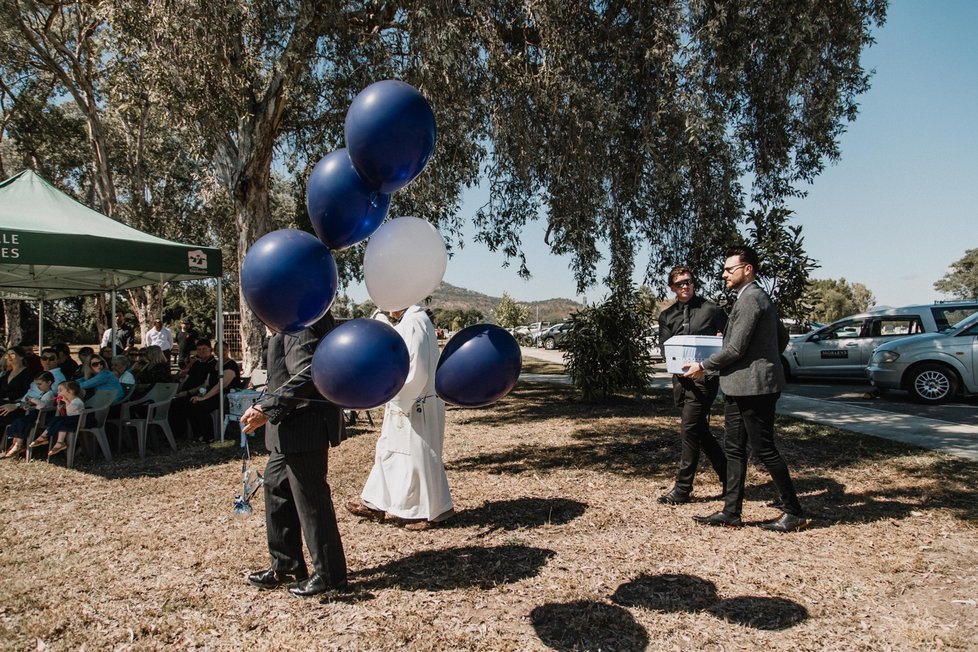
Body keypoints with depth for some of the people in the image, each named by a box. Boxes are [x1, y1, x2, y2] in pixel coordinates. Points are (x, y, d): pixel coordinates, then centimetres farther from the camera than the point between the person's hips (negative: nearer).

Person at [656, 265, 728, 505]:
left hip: (704, 377, -6)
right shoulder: (667, 316, 13)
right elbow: (664, 347, 6)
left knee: (689, 430, -8)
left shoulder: (711, 309, 1)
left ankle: (682, 489, 0)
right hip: (680, 378, 6)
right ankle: (728, 477, 30)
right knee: (700, 431, 13)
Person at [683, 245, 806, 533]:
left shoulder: (749, 299, -16)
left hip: (753, 387, -11)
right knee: (735, 449, 11)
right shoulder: (758, 297, 16)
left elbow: (735, 349, -19)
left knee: (764, 449, -1)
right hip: (740, 387, 11)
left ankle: (793, 512, 11)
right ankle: (731, 511, 16)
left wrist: (703, 366, -9)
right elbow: (783, 337, 23)